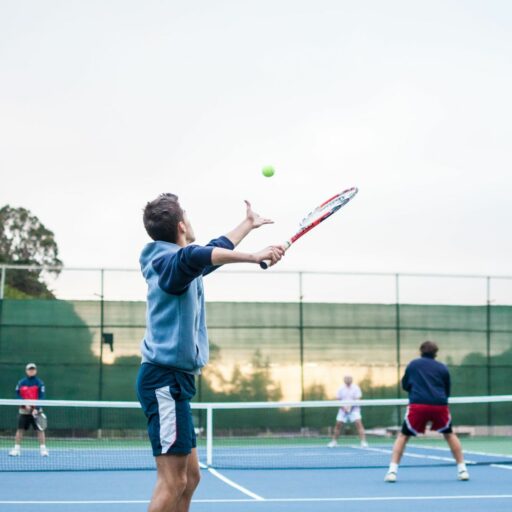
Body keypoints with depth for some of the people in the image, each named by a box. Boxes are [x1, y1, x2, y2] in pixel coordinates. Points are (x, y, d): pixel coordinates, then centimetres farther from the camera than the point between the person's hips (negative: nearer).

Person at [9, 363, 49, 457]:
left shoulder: (40, 383, -3)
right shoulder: (21, 383, 3)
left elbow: (41, 398, -9)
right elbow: (18, 395, 1)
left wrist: (36, 409, -20)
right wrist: (25, 404, -14)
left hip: (36, 410, -2)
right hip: (24, 410, 2)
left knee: (40, 429, -4)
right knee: (20, 429, 1)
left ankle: (43, 449, 0)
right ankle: (16, 448, 8)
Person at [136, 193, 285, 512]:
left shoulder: (181, 264, 18)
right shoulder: (170, 261, -13)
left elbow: (216, 251, 38)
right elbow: (196, 256, -38)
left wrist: (249, 224, 49)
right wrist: (253, 256, -48)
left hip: (173, 380, 11)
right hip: (165, 378, -11)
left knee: (190, 477, 10)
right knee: (172, 482, -12)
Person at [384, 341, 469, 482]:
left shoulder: (413, 364, 15)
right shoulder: (442, 368, 15)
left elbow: (405, 385, 24)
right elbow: (447, 391, 19)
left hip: (417, 405, -1)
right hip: (440, 405, 1)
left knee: (403, 436, 12)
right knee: (449, 434, 24)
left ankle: (392, 470, -1)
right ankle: (462, 469, 20)